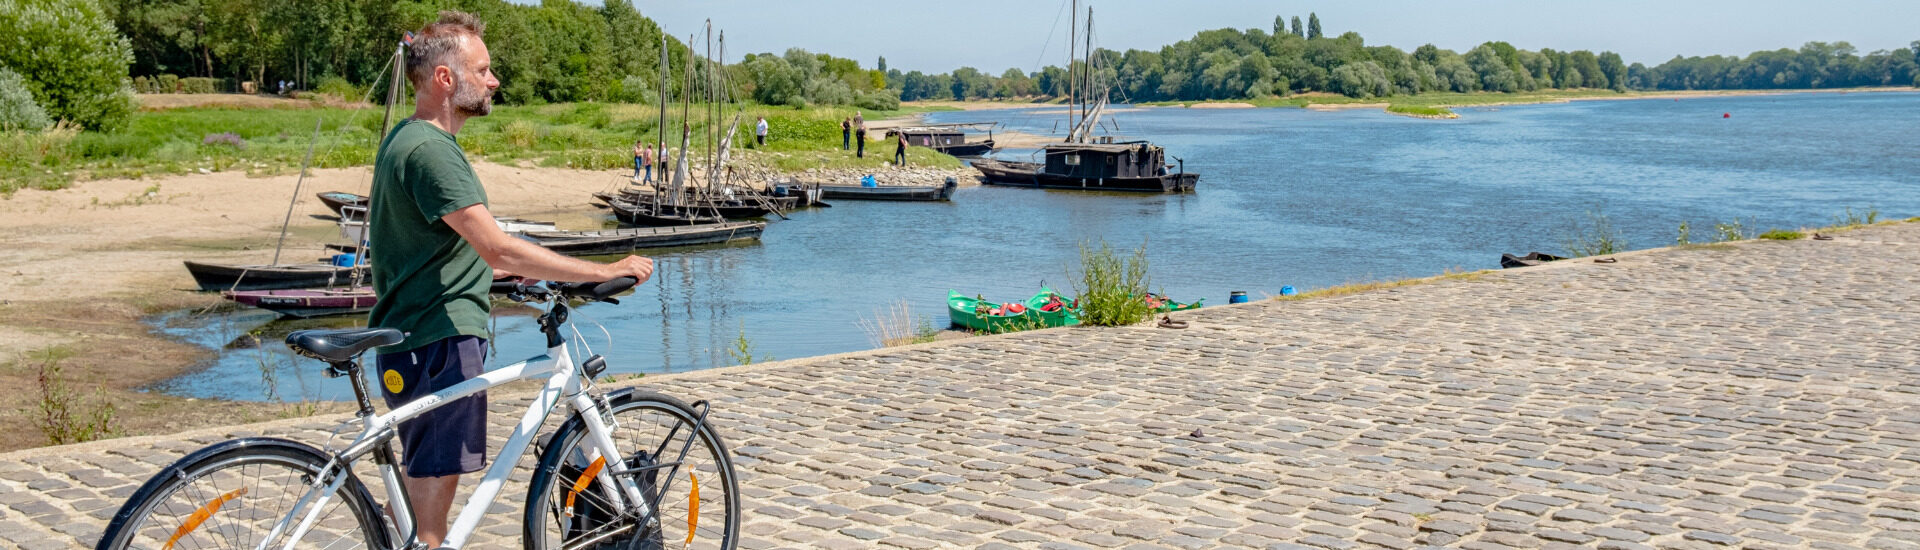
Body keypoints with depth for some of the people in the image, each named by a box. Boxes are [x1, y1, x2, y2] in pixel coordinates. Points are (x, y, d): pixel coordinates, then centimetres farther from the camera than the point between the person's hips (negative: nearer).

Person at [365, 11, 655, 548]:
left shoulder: (404, 140, 15)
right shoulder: (430, 150, -19)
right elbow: (497, 246, -28)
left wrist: (508, 271, 28)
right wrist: (604, 270, -25)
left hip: (417, 339, 11)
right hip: (438, 344, -10)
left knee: (424, 483, 19)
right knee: (432, 486, -6)